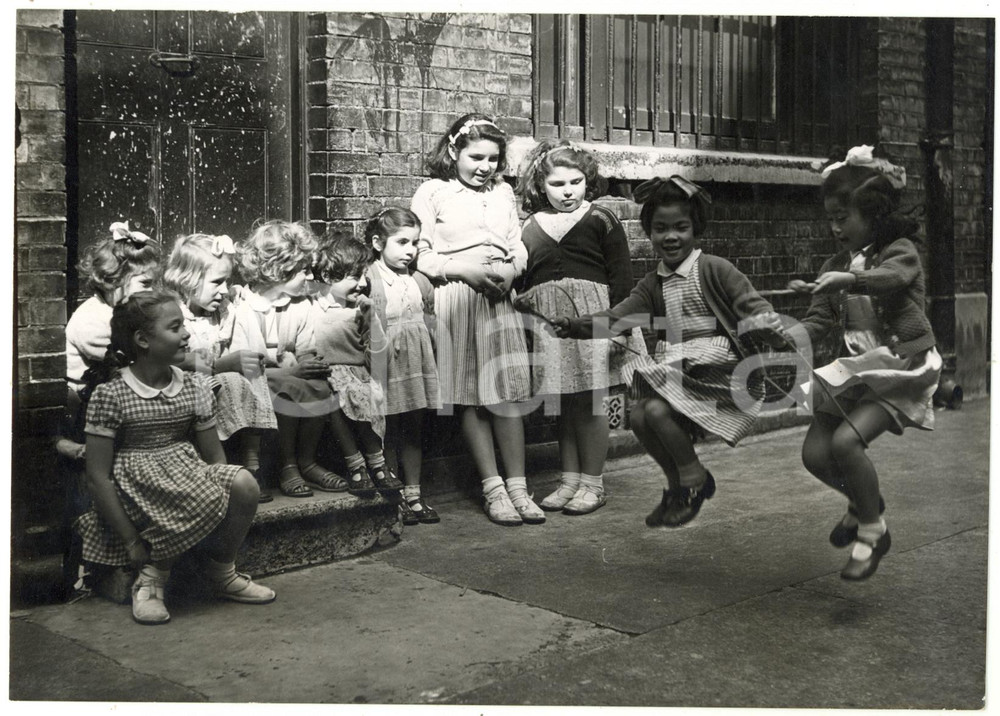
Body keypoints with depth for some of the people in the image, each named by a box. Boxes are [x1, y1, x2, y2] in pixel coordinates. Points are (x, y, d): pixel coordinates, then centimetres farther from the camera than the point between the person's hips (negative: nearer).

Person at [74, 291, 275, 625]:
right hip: (136, 486, -5)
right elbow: (98, 477, -10)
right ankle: (151, 577, -11)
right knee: (206, 499, -34)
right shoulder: (110, 395, -10)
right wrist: (131, 542, -13)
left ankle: (222, 573, 0)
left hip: (185, 470, 5)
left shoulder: (194, 387, 4)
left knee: (244, 484, -24)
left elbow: (214, 457, 9)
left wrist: (226, 483, -10)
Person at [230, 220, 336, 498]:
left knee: (321, 388, -24)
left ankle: (307, 461, -7)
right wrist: (293, 371, -26)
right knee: (290, 391, -34)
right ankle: (287, 467, -16)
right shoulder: (243, 310, -16)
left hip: (291, 376, 6)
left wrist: (313, 364, -17)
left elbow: (305, 351, 10)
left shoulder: (300, 306, 6)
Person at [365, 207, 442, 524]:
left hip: (417, 367, 5)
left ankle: (413, 494, 21)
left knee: (414, 431, 12)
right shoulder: (367, 281, -8)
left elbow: (431, 321, 17)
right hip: (385, 367, -5)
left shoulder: (420, 282, 9)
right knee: (389, 433, 5)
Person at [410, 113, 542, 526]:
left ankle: (517, 486, 3)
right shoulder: (432, 192, 4)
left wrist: (511, 270, -3)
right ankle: (492, 489, 4)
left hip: (499, 298, 3)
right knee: (469, 397, -2)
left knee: (508, 392, -2)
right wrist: (466, 270, -13)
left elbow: (518, 247, 19)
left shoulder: (503, 193, 18)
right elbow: (419, 255, -2)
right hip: (454, 298, -3)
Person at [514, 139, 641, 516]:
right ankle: (570, 479, 19)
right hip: (545, 317, 4)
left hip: (590, 313, -4)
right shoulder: (530, 228, 12)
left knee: (588, 401, -1)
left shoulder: (600, 220, 2)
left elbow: (621, 277, -1)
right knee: (561, 403, 9)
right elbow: (521, 280, 17)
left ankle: (593, 482, 9)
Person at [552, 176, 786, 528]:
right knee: (638, 415, -10)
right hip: (675, 373, 7)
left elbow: (753, 304, -11)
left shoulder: (714, 269, -5)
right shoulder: (653, 283, 10)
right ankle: (677, 484, 15)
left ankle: (695, 481, 2)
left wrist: (769, 327, -34)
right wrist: (577, 325, -18)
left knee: (658, 410, -23)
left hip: (718, 369, -6)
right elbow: (618, 317, -1)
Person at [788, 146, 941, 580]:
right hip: (855, 367, 6)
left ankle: (873, 531, -2)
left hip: (901, 367, -6)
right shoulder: (835, 267, 9)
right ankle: (864, 501, 28)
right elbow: (818, 321, 0)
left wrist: (847, 280, -51)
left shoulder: (900, 251, -7)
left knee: (846, 440, -24)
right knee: (815, 453, -3)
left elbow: (891, 277, -32)